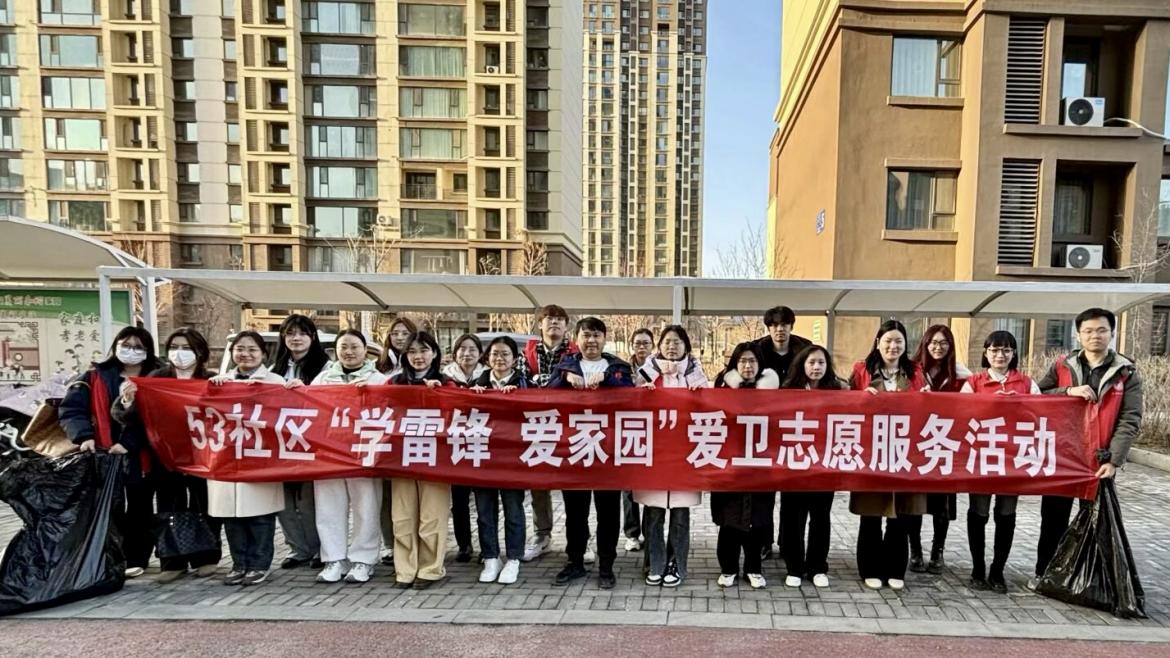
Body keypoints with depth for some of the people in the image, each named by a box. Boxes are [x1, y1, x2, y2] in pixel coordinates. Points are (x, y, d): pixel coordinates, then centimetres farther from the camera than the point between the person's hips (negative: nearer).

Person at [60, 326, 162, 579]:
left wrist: (129, 443, -19)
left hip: (141, 458, 0)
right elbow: (71, 409, -3)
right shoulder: (94, 376, 6)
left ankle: (135, 559, 17)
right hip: (104, 456, 1)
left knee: (139, 509, 7)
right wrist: (84, 436, -19)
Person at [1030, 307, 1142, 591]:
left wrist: (1114, 460, -13)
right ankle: (1044, 572, 23)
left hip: (1100, 460, -1)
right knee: (1053, 517, 10)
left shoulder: (1126, 373, 1)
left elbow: (1130, 420, -5)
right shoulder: (1062, 366, 4)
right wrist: (1068, 391, -17)